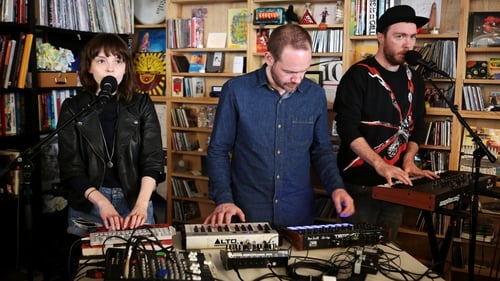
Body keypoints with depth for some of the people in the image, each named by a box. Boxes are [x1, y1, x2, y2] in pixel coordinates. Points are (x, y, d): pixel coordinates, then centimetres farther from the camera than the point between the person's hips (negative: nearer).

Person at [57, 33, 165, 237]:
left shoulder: (142, 105, 1)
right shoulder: (73, 108, 1)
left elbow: (153, 159, -7)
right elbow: (70, 166, -5)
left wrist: (142, 204, -22)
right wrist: (102, 202, -20)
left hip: (135, 200, 0)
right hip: (87, 205, 0)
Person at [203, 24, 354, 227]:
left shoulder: (315, 95, 1)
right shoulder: (236, 91, -7)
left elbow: (321, 150, 12)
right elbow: (218, 150, -1)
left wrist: (336, 187, -3)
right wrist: (224, 199, -11)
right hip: (246, 213, -2)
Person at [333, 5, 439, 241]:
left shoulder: (414, 80, 10)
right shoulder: (358, 76, -10)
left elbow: (416, 127, 16)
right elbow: (347, 128, -19)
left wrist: (409, 160, -2)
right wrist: (380, 165, -28)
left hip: (394, 183, 6)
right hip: (359, 183, -6)